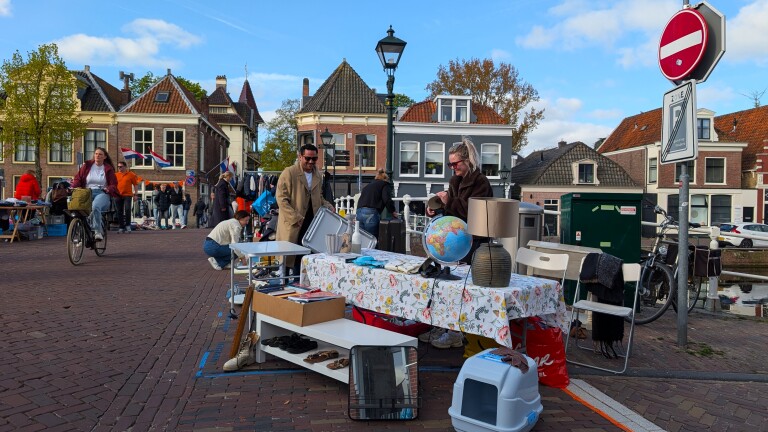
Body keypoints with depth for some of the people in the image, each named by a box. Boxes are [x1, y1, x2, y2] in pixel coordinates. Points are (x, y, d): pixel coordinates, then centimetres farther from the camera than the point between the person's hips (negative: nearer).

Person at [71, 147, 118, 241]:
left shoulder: (108, 169, 12)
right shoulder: (87, 166, 17)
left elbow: (113, 185, 10)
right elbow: (78, 178, 15)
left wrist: (108, 189, -13)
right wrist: (74, 187, -7)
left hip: (102, 193, -3)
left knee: (95, 206, -38)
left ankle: (98, 231, -35)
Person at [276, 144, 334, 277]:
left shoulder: (318, 175, 13)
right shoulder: (289, 173, -7)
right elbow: (281, 199, -11)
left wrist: (328, 206, 6)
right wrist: (296, 219, -17)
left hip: (312, 224, 5)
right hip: (293, 226, -5)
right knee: (292, 259, 1)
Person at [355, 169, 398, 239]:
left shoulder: (368, 186, 30)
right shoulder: (384, 184, 11)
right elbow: (387, 199, -3)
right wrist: (393, 212, 10)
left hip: (359, 213, 6)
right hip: (371, 214, -6)